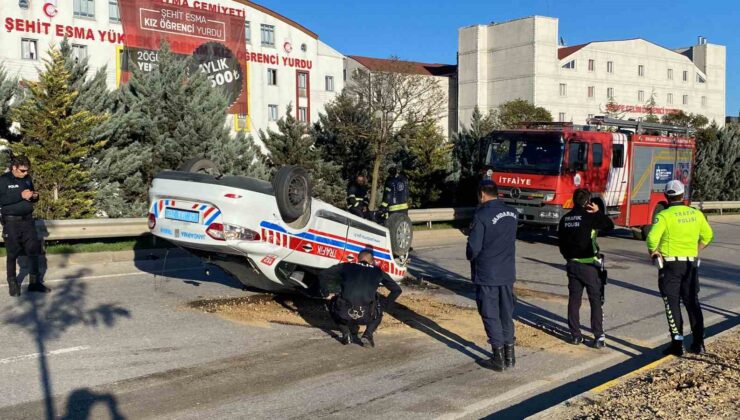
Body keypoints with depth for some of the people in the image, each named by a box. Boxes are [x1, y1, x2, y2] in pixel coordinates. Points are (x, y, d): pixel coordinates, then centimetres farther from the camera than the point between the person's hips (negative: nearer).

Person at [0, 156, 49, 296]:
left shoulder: (27, 178, 9)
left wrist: (35, 197, -4)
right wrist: (20, 195, -25)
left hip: (28, 220, 5)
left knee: (34, 251, 4)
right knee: (12, 254, 3)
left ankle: (34, 282, 13)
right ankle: (12, 284, 15)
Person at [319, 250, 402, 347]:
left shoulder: (346, 267, 19)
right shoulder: (378, 272, 20)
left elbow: (323, 275, 18)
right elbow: (397, 290, 22)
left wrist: (325, 293, 30)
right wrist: (384, 305, 27)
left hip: (344, 314, 0)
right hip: (366, 317, 0)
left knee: (334, 305, 35)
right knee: (378, 312, 36)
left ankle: (346, 335, 19)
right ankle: (367, 335, 12)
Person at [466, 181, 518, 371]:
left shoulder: (482, 216, -17)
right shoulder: (512, 213, 4)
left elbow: (473, 248, -16)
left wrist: (471, 256, 3)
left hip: (486, 274, -6)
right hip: (508, 273, 6)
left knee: (491, 315, 5)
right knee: (507, 314, 16)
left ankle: (499, 358, 9)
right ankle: (509, 355, 23)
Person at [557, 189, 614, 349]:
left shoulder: (565, 219, 6)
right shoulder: (590, 217, -12)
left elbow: (561, 242, 12)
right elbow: (610, 225, -3)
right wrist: (598, 212, 4)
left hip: (572, 264, 5)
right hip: (589, 265, -5)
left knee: (574, 300, 10)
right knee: (596, 301, 1)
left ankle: (575, 335, 13)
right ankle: (599, 337, -1)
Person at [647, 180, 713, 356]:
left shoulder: (664, 215, -14)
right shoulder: (696, 214, 4)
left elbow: (653, 237, -25)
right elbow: (708, 235, 14)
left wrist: (654, 252, -7)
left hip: (671, 264, -4)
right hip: (692, 263, 5)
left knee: (672, 304, 4)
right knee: (692, 302, 15)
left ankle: (677, 344, 4)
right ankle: (698, 343, 17)